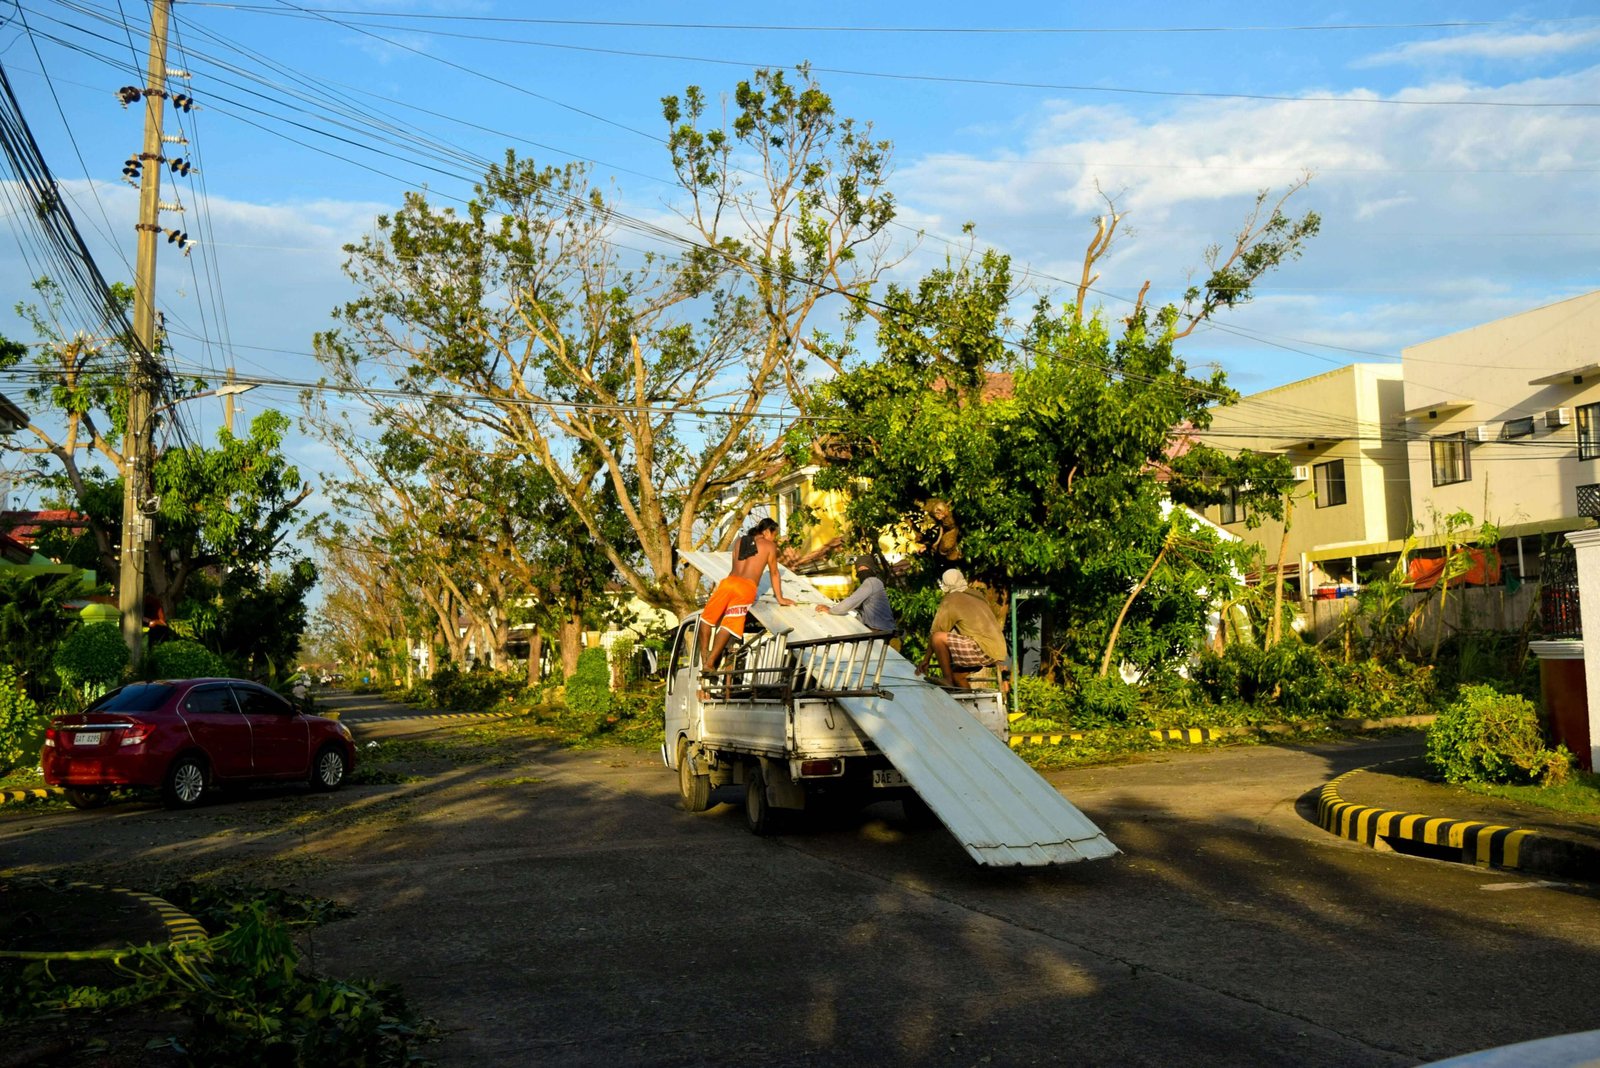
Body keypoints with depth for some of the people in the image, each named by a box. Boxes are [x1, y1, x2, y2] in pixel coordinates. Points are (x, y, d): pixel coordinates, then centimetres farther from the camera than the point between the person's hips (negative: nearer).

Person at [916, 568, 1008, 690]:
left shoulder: (950, 601, -2)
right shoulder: (977, 596, 21)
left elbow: (935, 633, -1)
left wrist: (925, 660, 6)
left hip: (984, 649, -9)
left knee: (938, 638, -12)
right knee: (956, 672, 23)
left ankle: (948, 682, -10)